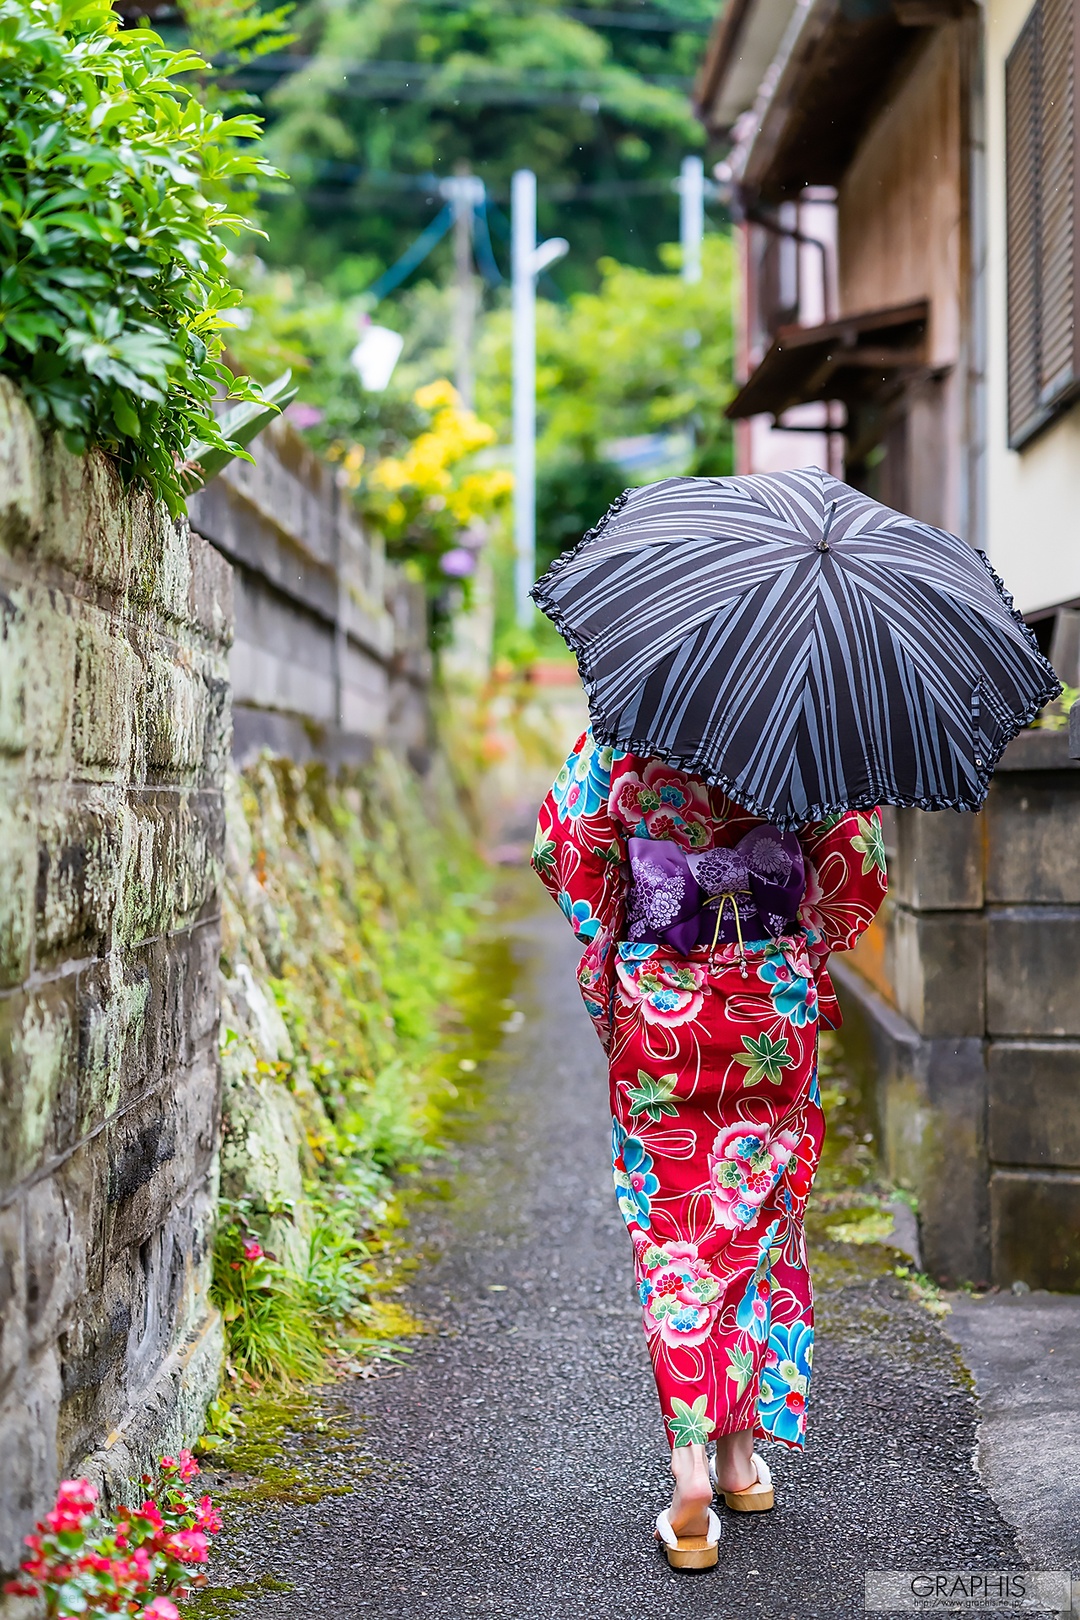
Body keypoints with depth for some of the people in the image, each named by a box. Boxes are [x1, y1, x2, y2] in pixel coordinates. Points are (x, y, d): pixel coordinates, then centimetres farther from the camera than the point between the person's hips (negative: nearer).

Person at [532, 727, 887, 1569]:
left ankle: (692, 1472, -8)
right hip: (776, 1010, 1)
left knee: (673, 1240, 4)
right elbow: (858, 857, -1)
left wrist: (608, 937, 10)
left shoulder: (620, 743, -8)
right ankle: (744, 1453, 22)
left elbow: (558, 846, -5)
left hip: (659, 1011, -1)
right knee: (761, 1227, 14)